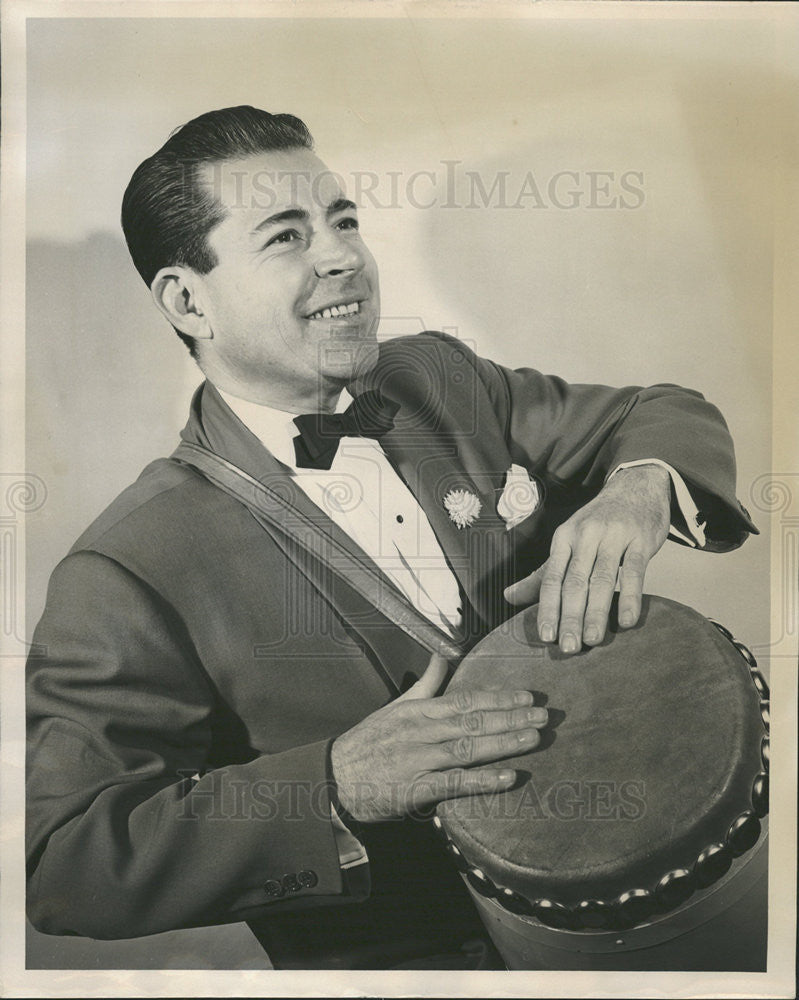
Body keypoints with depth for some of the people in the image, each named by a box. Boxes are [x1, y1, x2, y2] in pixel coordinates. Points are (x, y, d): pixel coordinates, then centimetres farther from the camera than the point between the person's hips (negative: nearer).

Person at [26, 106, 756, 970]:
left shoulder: (445, 379, 3)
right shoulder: (128, 576, -14)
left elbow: (666, 416, 9)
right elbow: (57, 865, -17)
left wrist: (638, 487, -15)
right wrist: (336, 784, -28)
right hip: (413, 953, -3)